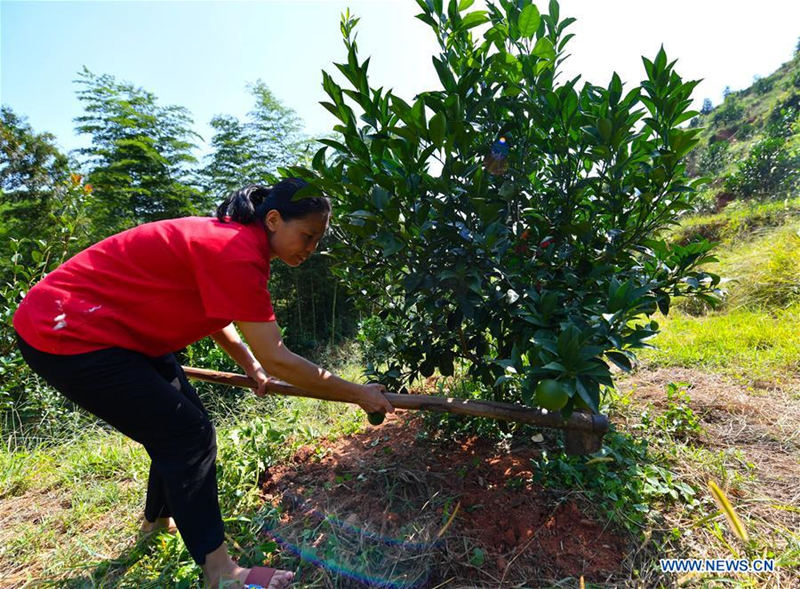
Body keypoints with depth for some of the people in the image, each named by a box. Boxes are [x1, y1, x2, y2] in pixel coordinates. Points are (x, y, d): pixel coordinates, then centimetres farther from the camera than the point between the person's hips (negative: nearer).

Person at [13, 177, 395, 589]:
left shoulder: (234, 240, 1)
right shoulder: (237, 254, -29)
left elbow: (215, 315, 13)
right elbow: (277, 360, -29)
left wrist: (251, 368, 4)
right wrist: (358, 394, -20)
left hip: (116, 328, 10)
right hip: (66, 335, -10)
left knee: (179, 423, 16)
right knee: (189, 435, -9)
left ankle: (158, 517, 42)